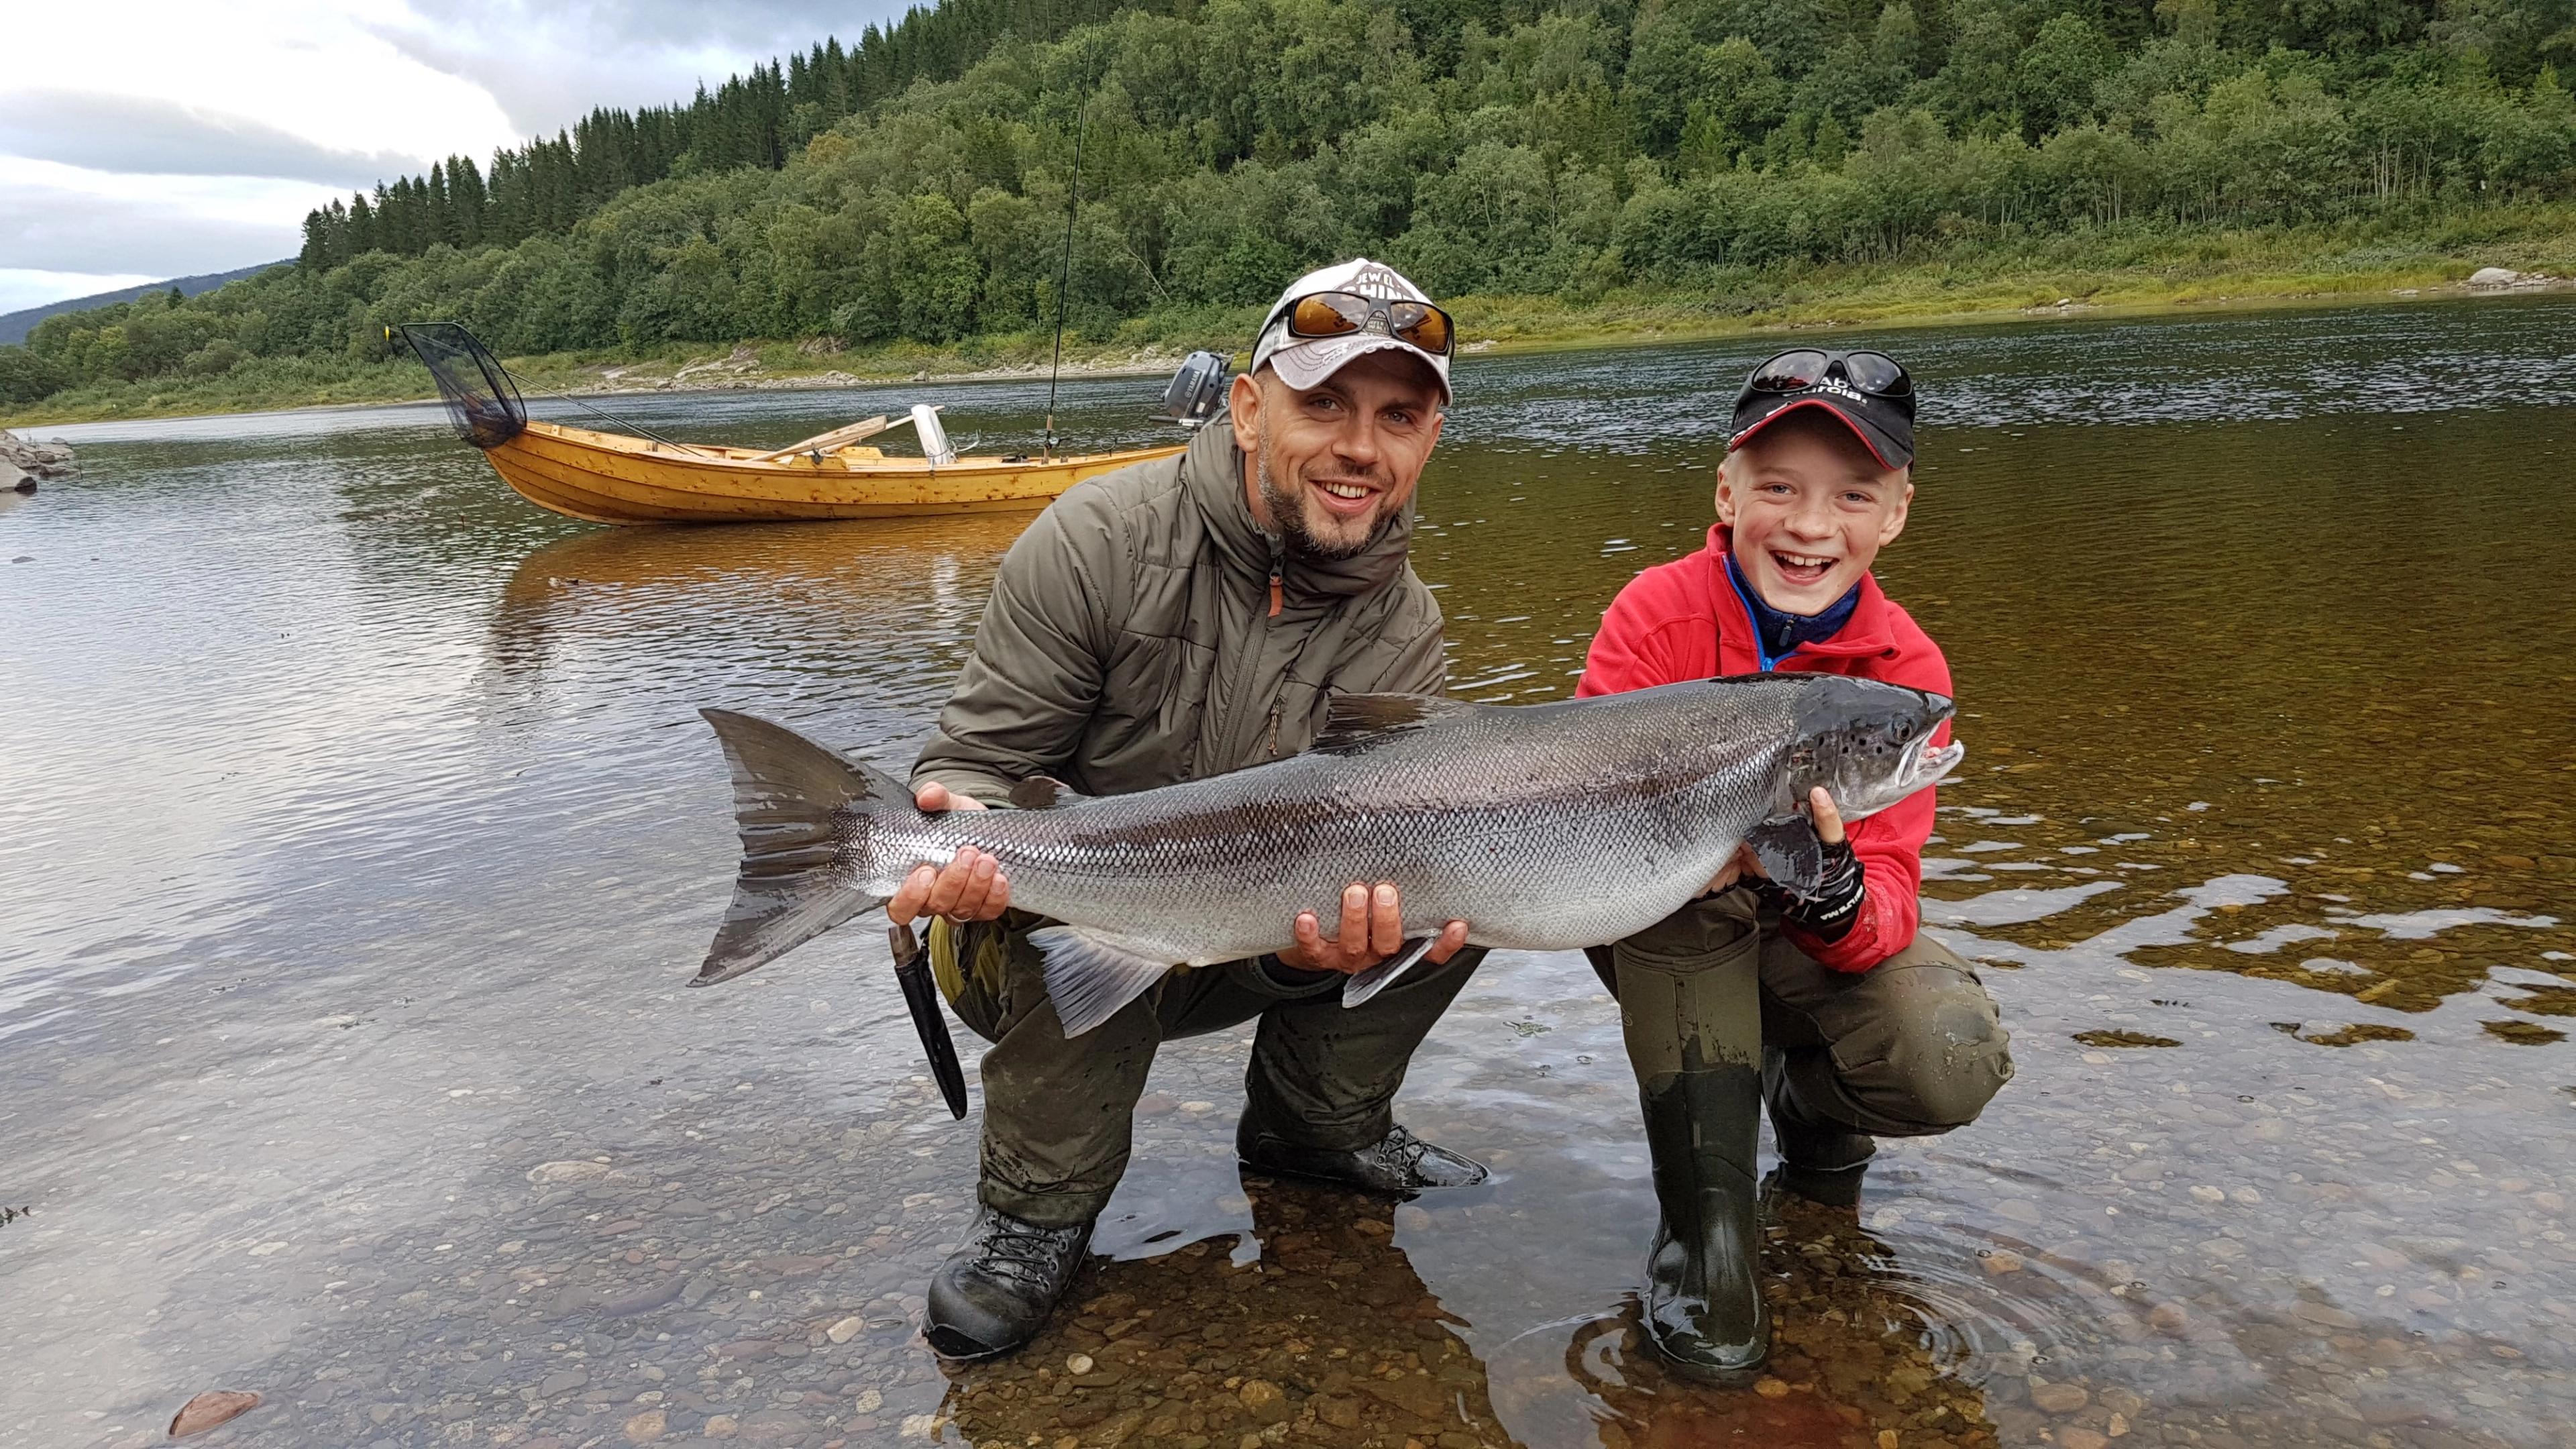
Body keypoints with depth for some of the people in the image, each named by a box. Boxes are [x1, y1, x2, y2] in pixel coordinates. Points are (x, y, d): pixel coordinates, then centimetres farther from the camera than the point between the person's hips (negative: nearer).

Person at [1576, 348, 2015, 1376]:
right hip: (1663, 938, -1)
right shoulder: (1657, 616, -19)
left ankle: (1805, 1098, 12)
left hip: (1805, 944, 1)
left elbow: (1888, 900, -20)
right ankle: (1705, 1224, -25)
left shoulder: (1904, 668, -14)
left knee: (1955, 1063, -26)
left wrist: (1837, 890, -45)